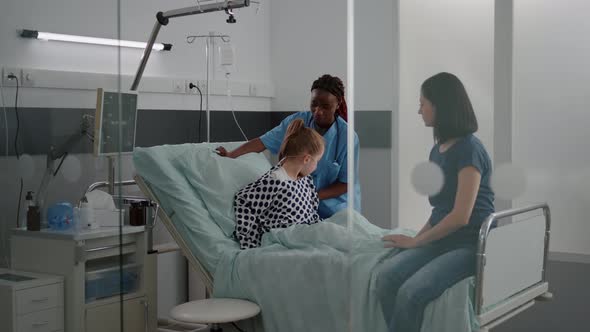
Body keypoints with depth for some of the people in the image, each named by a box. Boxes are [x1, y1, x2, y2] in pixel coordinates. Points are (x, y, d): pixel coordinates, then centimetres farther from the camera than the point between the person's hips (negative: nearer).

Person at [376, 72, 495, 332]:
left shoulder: (469, 149, -13)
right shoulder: (437, 151, 13)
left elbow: (460, 216, -17)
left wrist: (416, 242, -8)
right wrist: (418, 236, 4)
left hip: (471, 243, -7)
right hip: (442, 239, 7)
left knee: (411, 292, -30)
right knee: (386, 275, -21)